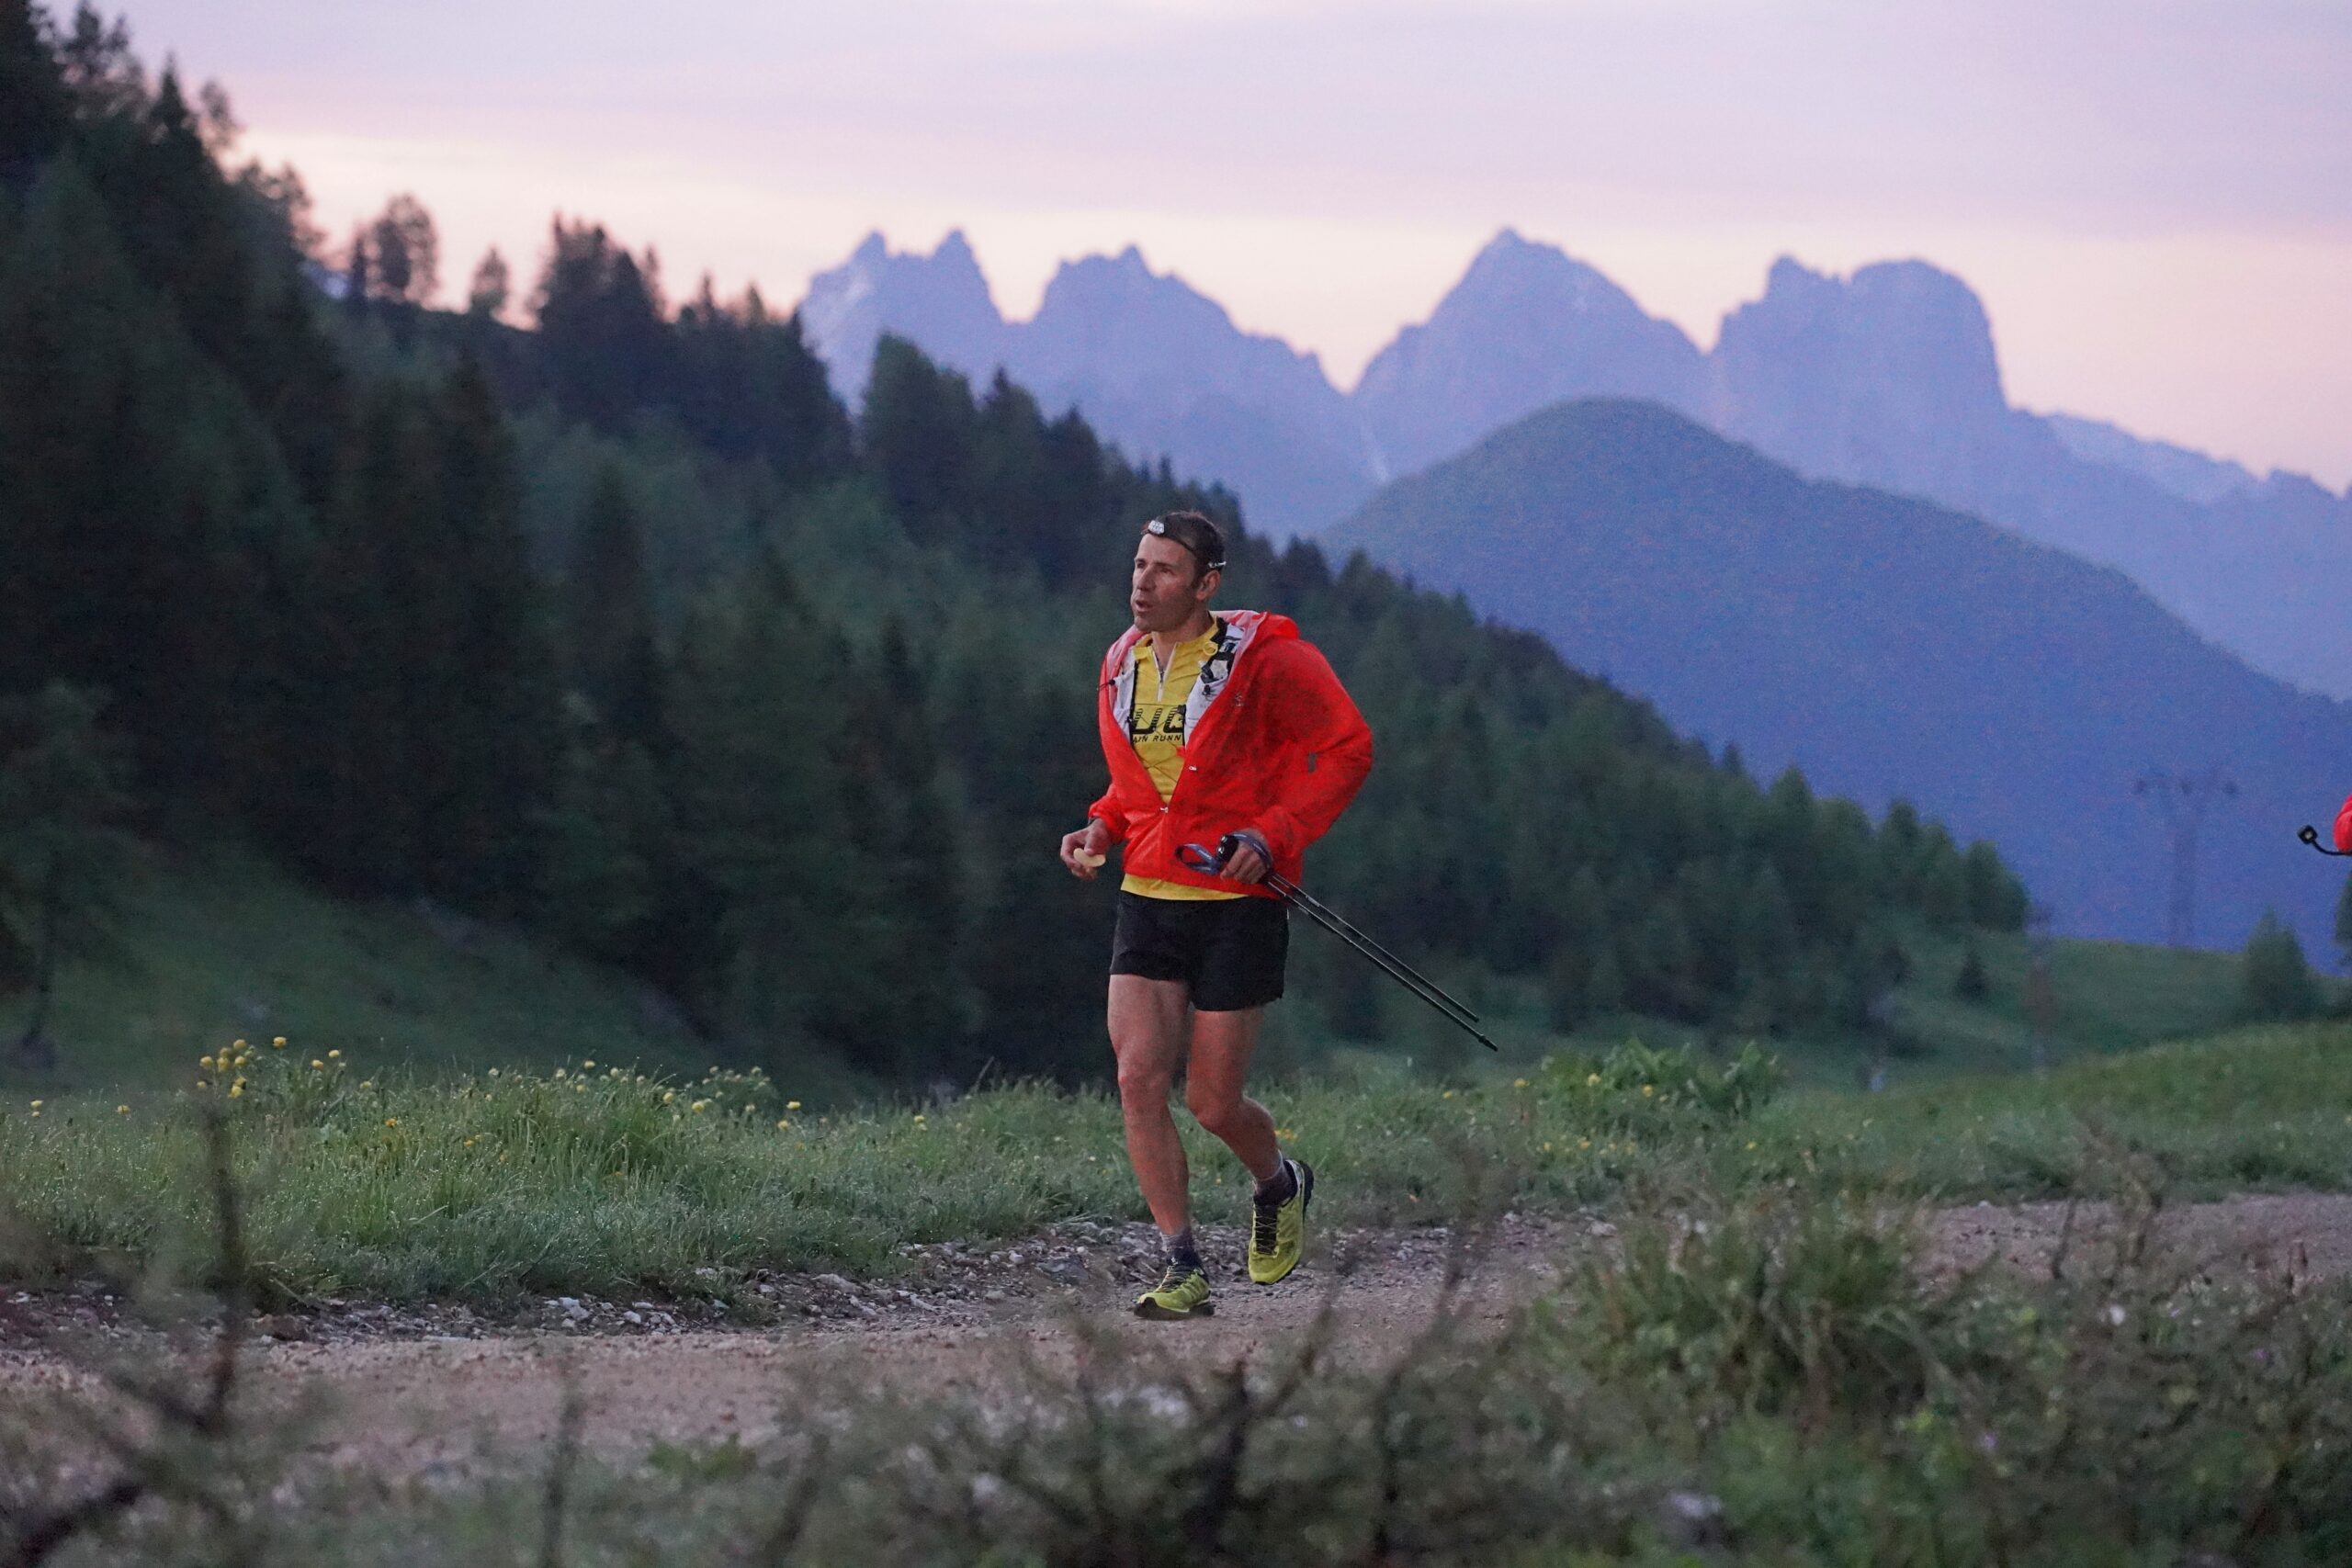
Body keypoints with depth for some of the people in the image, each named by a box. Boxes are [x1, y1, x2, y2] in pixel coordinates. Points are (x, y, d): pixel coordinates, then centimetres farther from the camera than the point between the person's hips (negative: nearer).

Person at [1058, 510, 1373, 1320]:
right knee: (1139, 1078, -10)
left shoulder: (1264, 657, -11)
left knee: (1212, 1101, -1)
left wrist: (1274, 834, -17)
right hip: (1147, 898, 5)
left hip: (1238, 904, -5)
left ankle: (1280, 1184, 34)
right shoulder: (1123, 663, 8)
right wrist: (1102, 829, 5)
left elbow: (1348, 746, -7)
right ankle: (1184, 1270, -3)